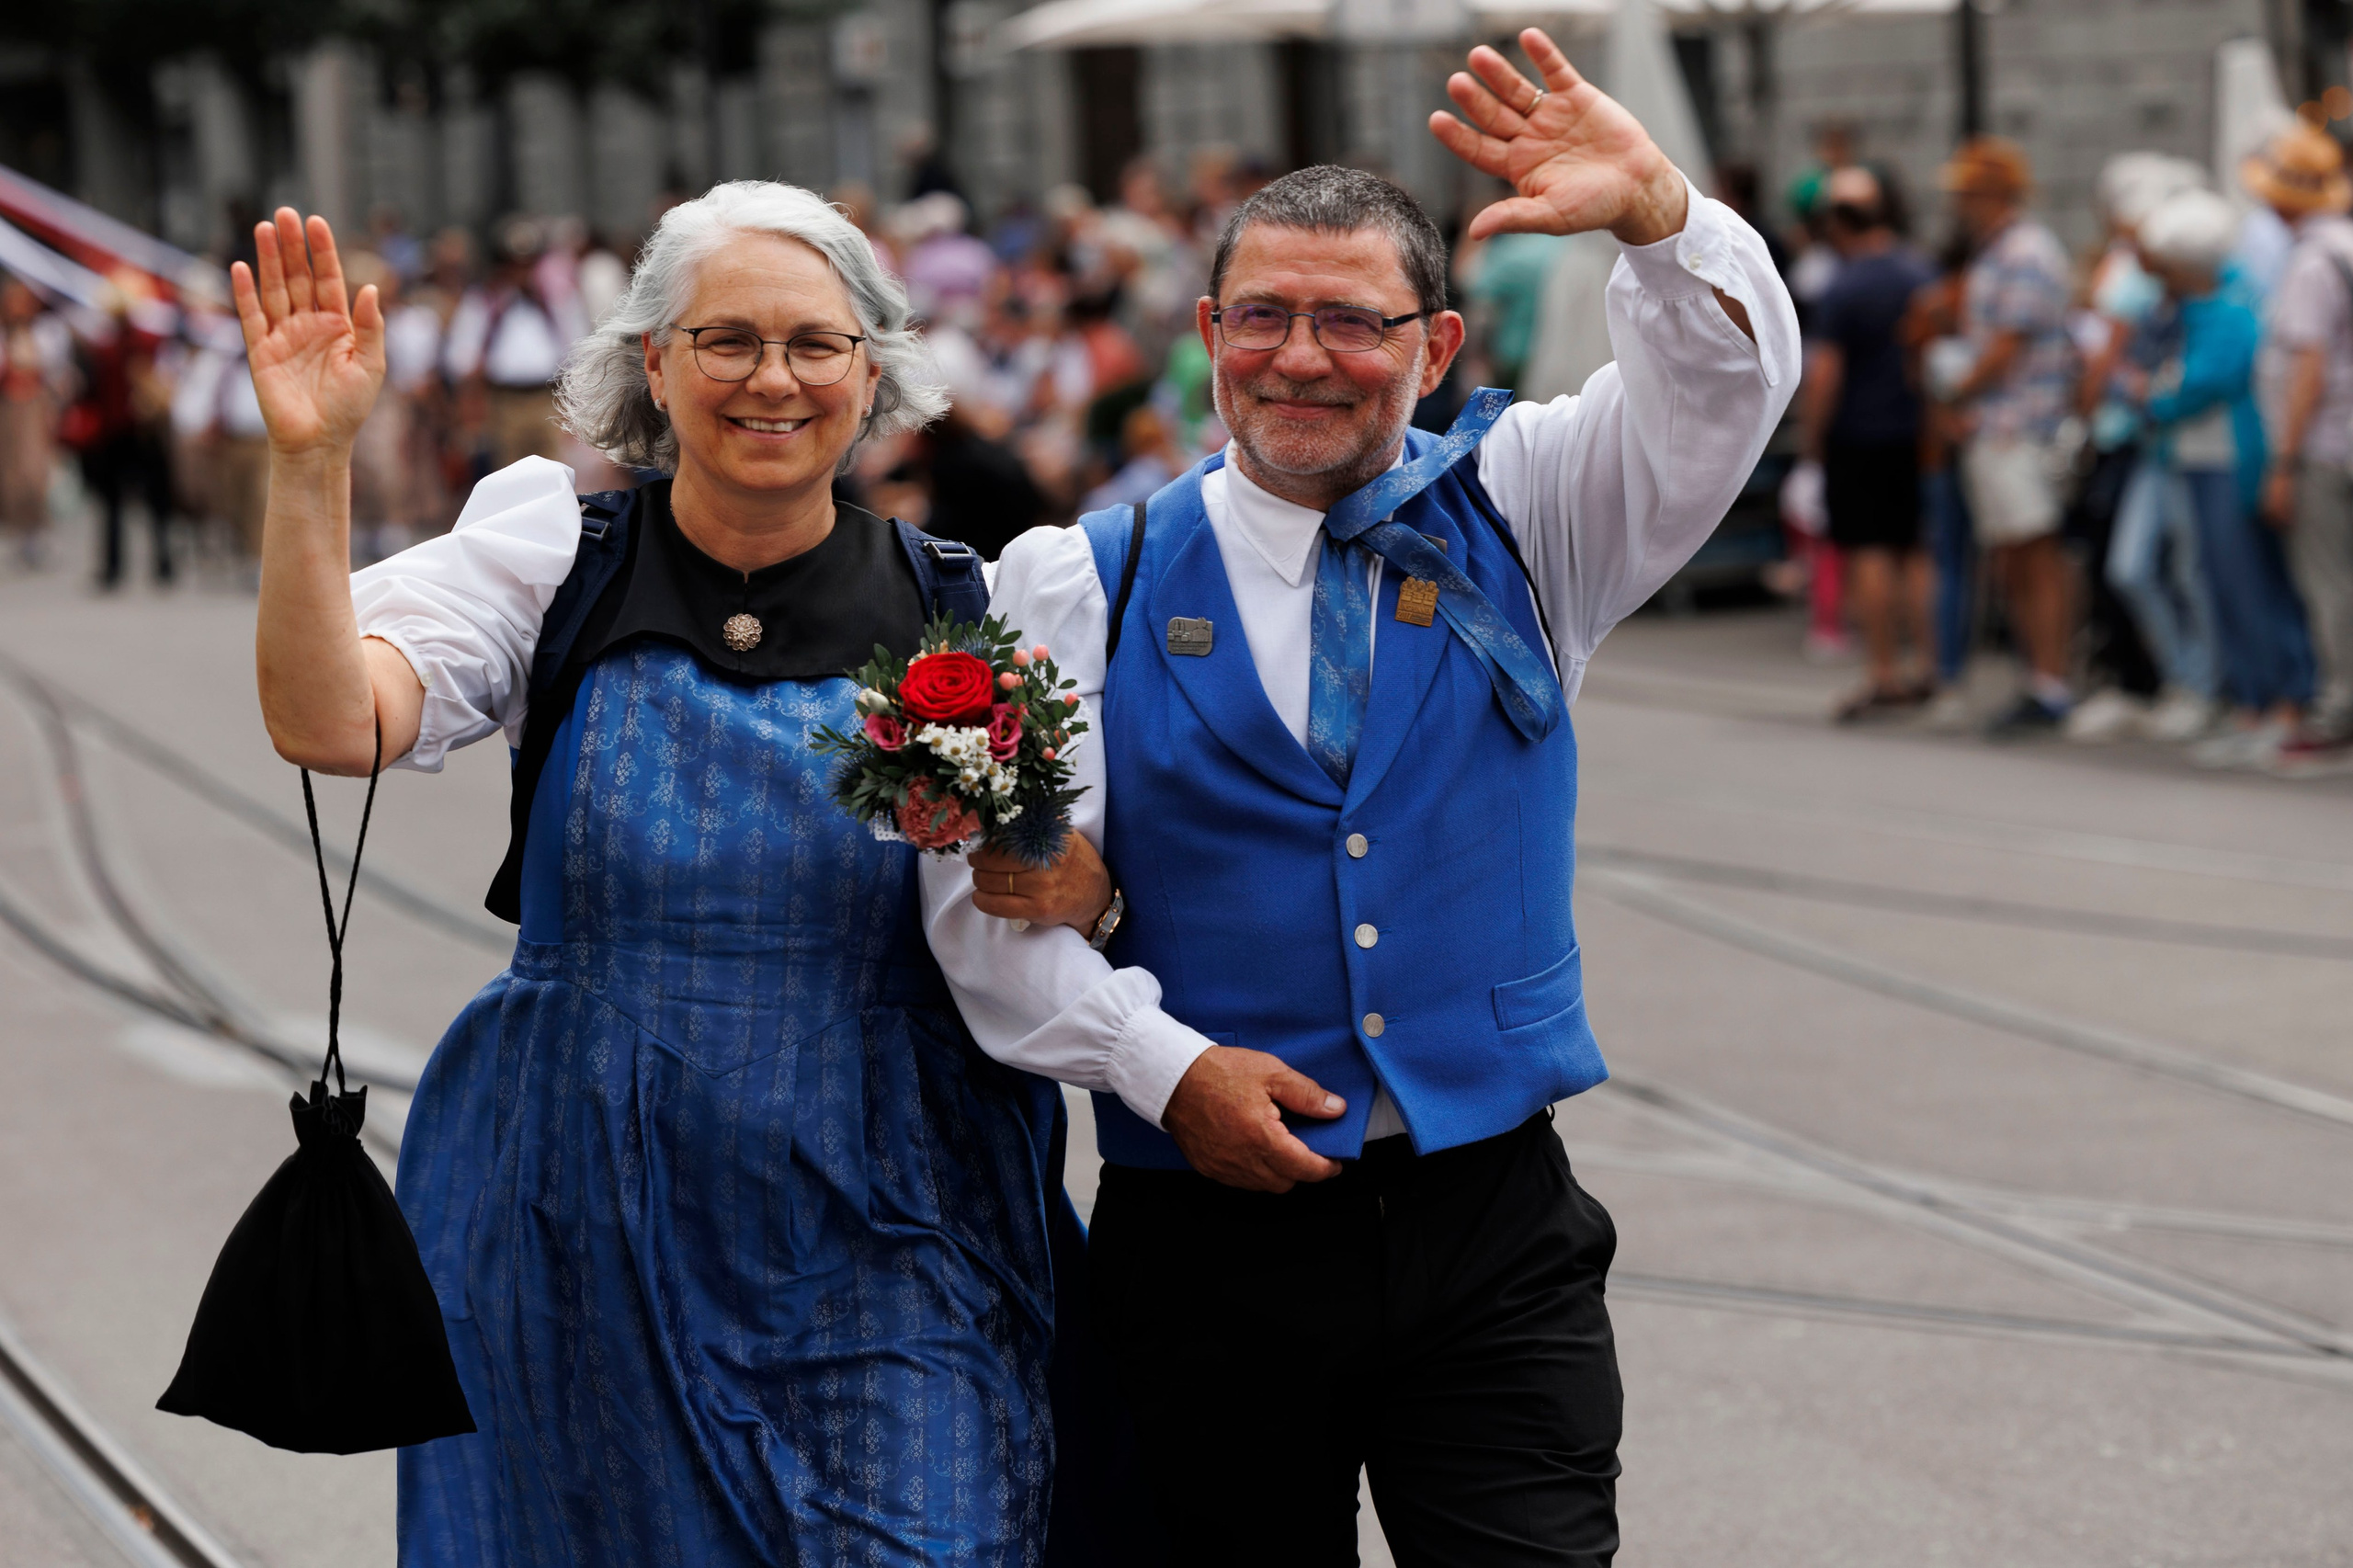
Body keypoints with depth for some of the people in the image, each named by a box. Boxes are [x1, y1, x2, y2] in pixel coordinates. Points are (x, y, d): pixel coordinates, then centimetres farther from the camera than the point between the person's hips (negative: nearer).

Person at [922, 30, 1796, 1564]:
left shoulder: (1516, 514, 8)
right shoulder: (1082, 583, 3)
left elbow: (1725, 384, -8)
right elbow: (992, 892, -3)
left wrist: (1655, 211, -27)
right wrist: (1165, 1065, -14)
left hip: (1497, 1225, 1)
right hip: (1214, 1235, 0)